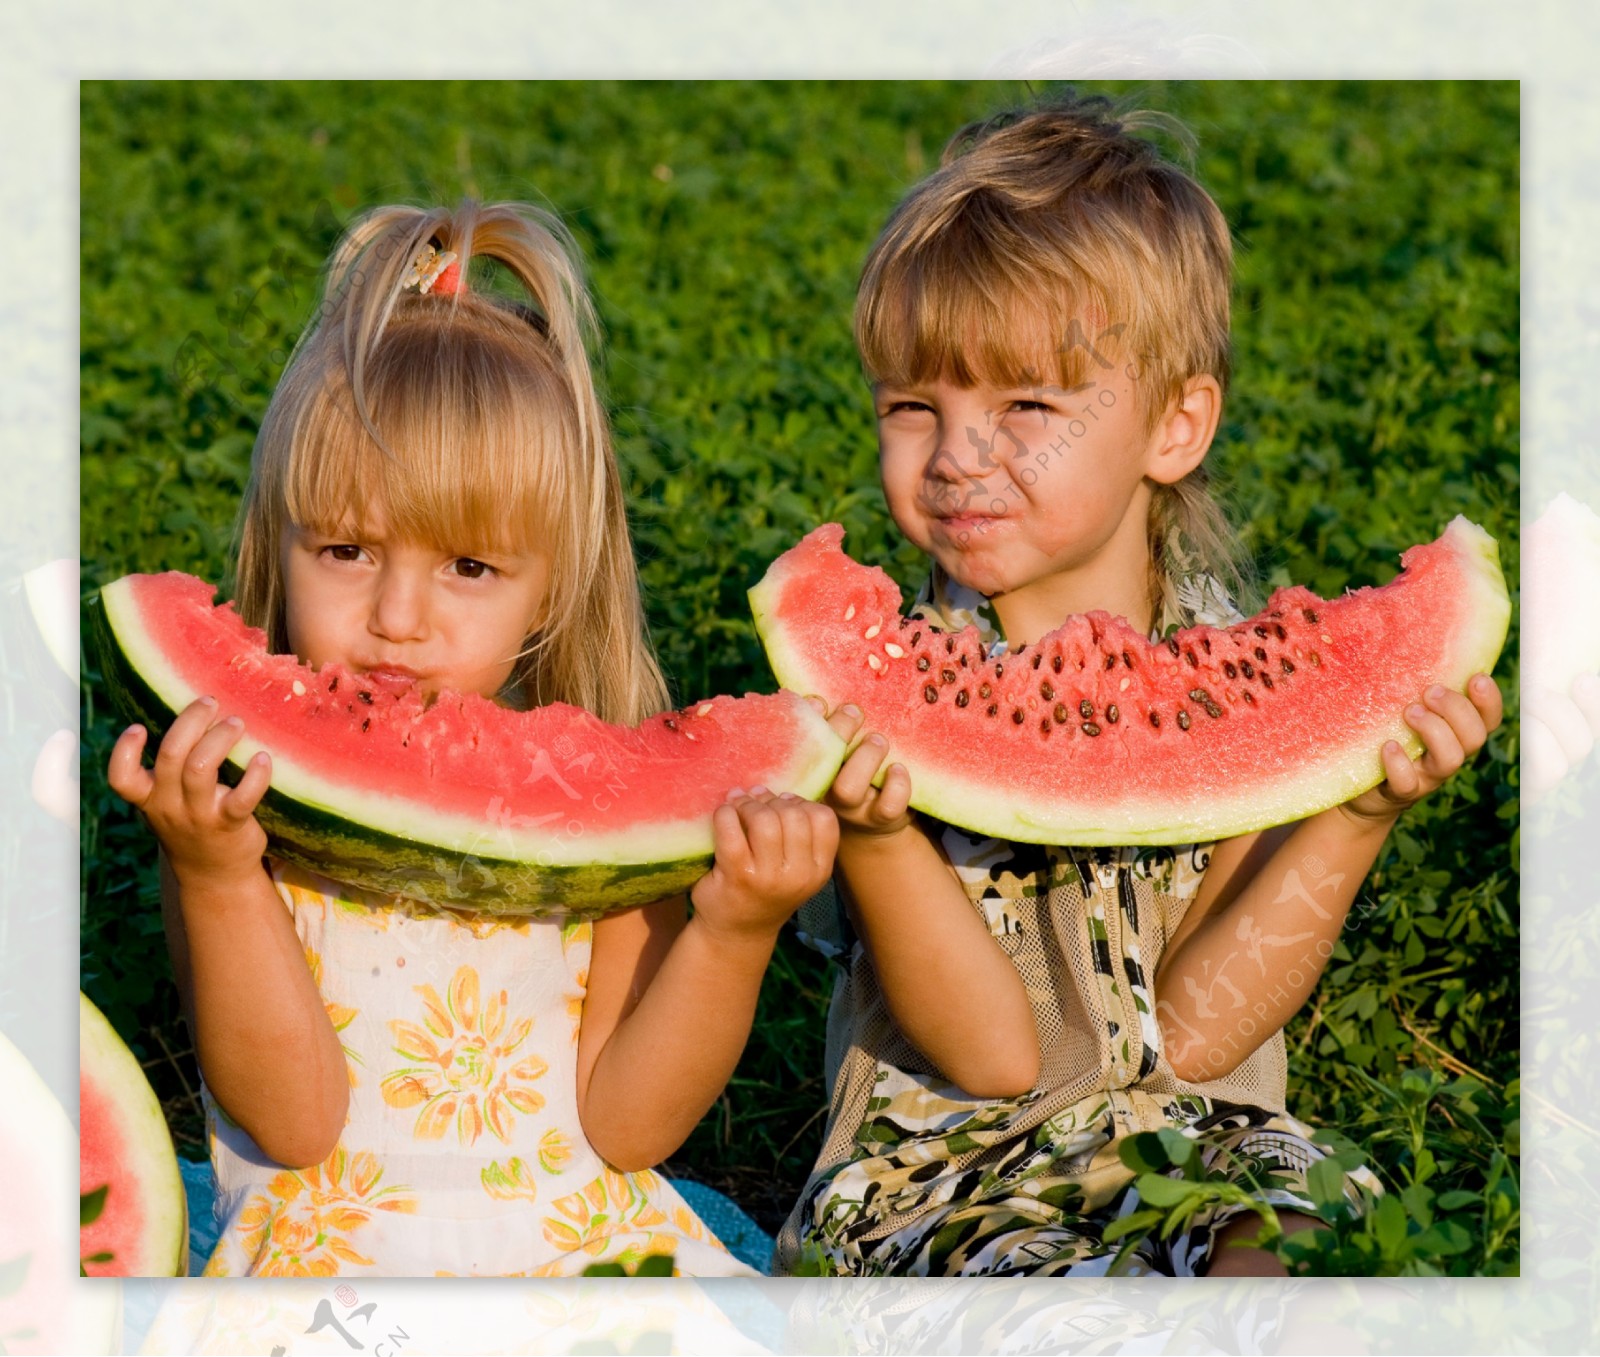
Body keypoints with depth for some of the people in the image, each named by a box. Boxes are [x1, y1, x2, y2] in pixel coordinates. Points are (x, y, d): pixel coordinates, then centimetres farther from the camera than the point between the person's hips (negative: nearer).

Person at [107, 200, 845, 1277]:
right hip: (329, 1259, -2)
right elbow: (291, 1124, -10)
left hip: (588, 1247, 2)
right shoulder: (231, 796, -3)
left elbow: (625, 1125, -1)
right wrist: (216, 881, -21)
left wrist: (733, 934, -15)